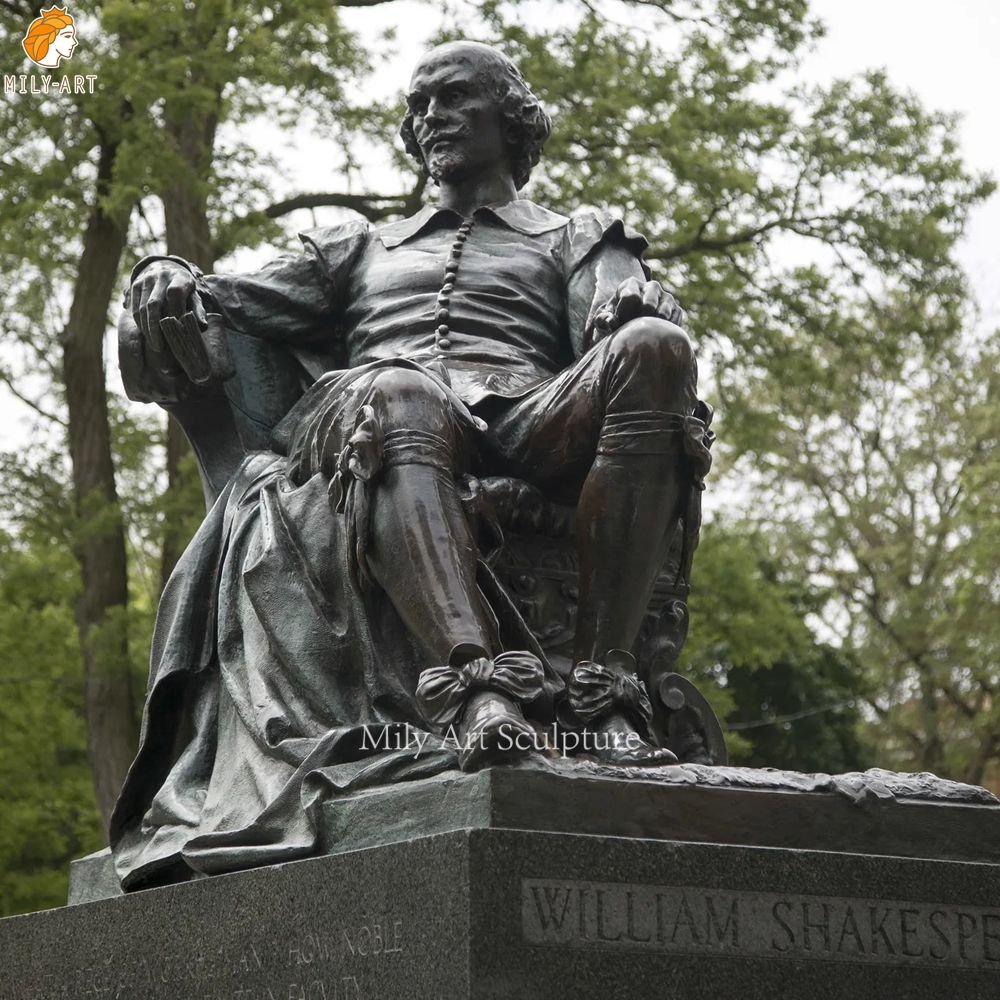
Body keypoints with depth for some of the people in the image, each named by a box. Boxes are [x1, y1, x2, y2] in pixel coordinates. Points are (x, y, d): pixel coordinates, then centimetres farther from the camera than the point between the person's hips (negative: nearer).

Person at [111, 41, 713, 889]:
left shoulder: (577, 243, 33)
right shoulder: (361, 250, 39)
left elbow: (629, 319, 11)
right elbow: (241, 306, 27)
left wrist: (638, 312, -15)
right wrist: (169, 276, 4)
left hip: (526, 427, 0)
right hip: (363, 428, 0)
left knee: (650, 349, -34)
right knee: (397, 396, -41)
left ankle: (603, 685, -42)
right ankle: (480, 683, -62)